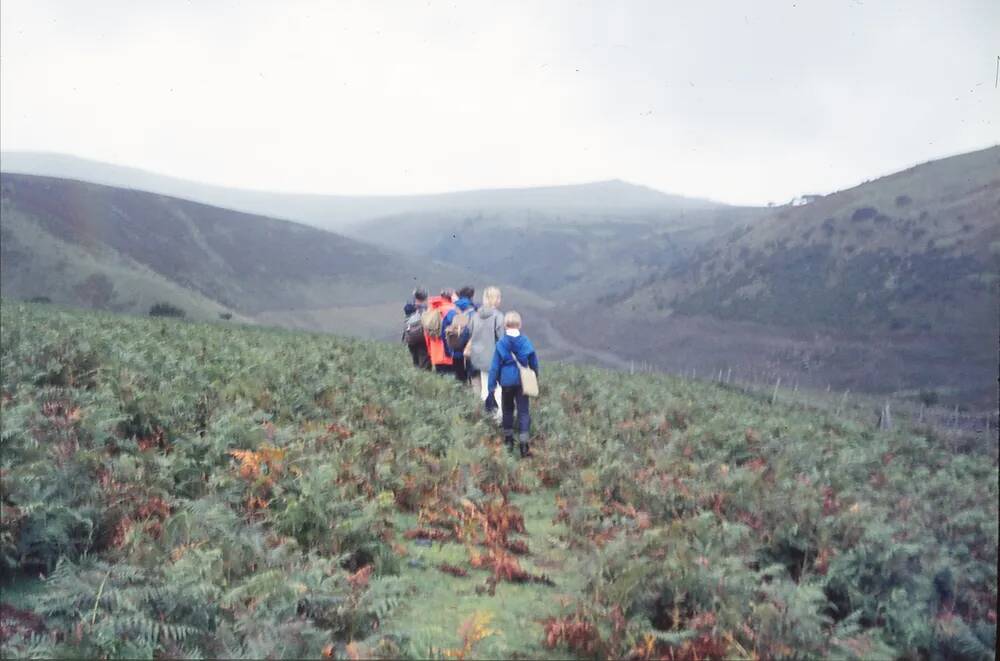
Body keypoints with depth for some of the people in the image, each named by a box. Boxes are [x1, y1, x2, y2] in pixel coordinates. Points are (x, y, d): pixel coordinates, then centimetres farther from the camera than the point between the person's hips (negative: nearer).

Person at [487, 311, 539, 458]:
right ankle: (523, 445, -6)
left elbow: (494, 367, -6)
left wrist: (491, 387, -1)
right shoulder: (526, 343, -5)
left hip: (506, 382, 0)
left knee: (507, 409, 19)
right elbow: (534, 364, 5)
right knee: (523, 411, 3)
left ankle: (508, 440, 27)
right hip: (522, 381, 0)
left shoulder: (501, 344, -9)